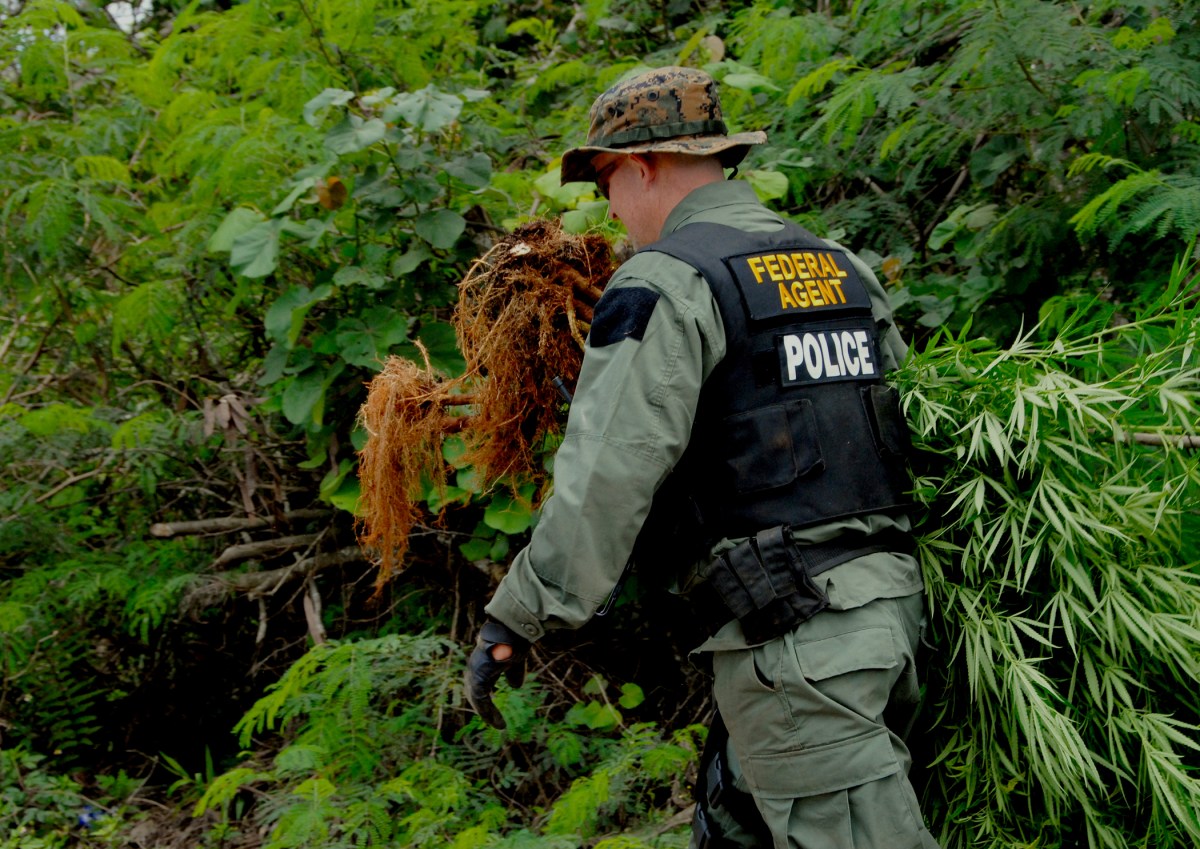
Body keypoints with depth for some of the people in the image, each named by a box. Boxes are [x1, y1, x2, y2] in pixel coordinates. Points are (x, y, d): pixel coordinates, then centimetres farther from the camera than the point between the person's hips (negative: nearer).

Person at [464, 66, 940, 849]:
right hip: (889, 600, 8)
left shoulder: (666, 283, -8)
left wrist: (516, 618, -10)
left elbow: (608, 475, -16)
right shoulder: (844, 270, 16)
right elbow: (910, 404, 22)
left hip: (793, 635, -8)